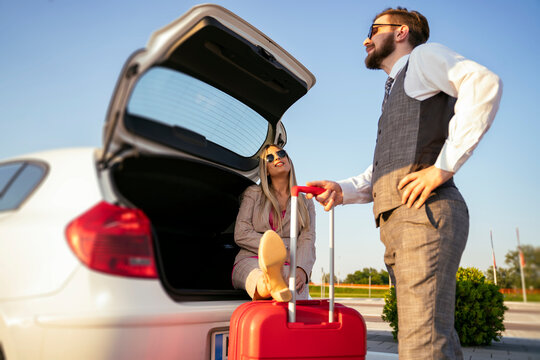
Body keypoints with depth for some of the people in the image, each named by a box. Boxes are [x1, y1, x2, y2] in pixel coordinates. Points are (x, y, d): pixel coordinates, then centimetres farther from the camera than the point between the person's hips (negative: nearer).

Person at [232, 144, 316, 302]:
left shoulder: (305, 202, 22)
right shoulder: (253, 193, 18)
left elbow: (307, 240, 5)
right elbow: (241, 234, 6)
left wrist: (302, 269, -19)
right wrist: (278, 252, -7)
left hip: (289, 266, 2)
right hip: (250, 261, -1)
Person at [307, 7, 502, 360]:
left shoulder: (423, 56, 10)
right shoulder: (395, 94, 34)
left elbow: (484, 83, -13)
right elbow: (378, 175, 28)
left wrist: (444, 166, -18)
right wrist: (341, 190, 9)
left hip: (423, 213, -9)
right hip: (398, 223, 9)